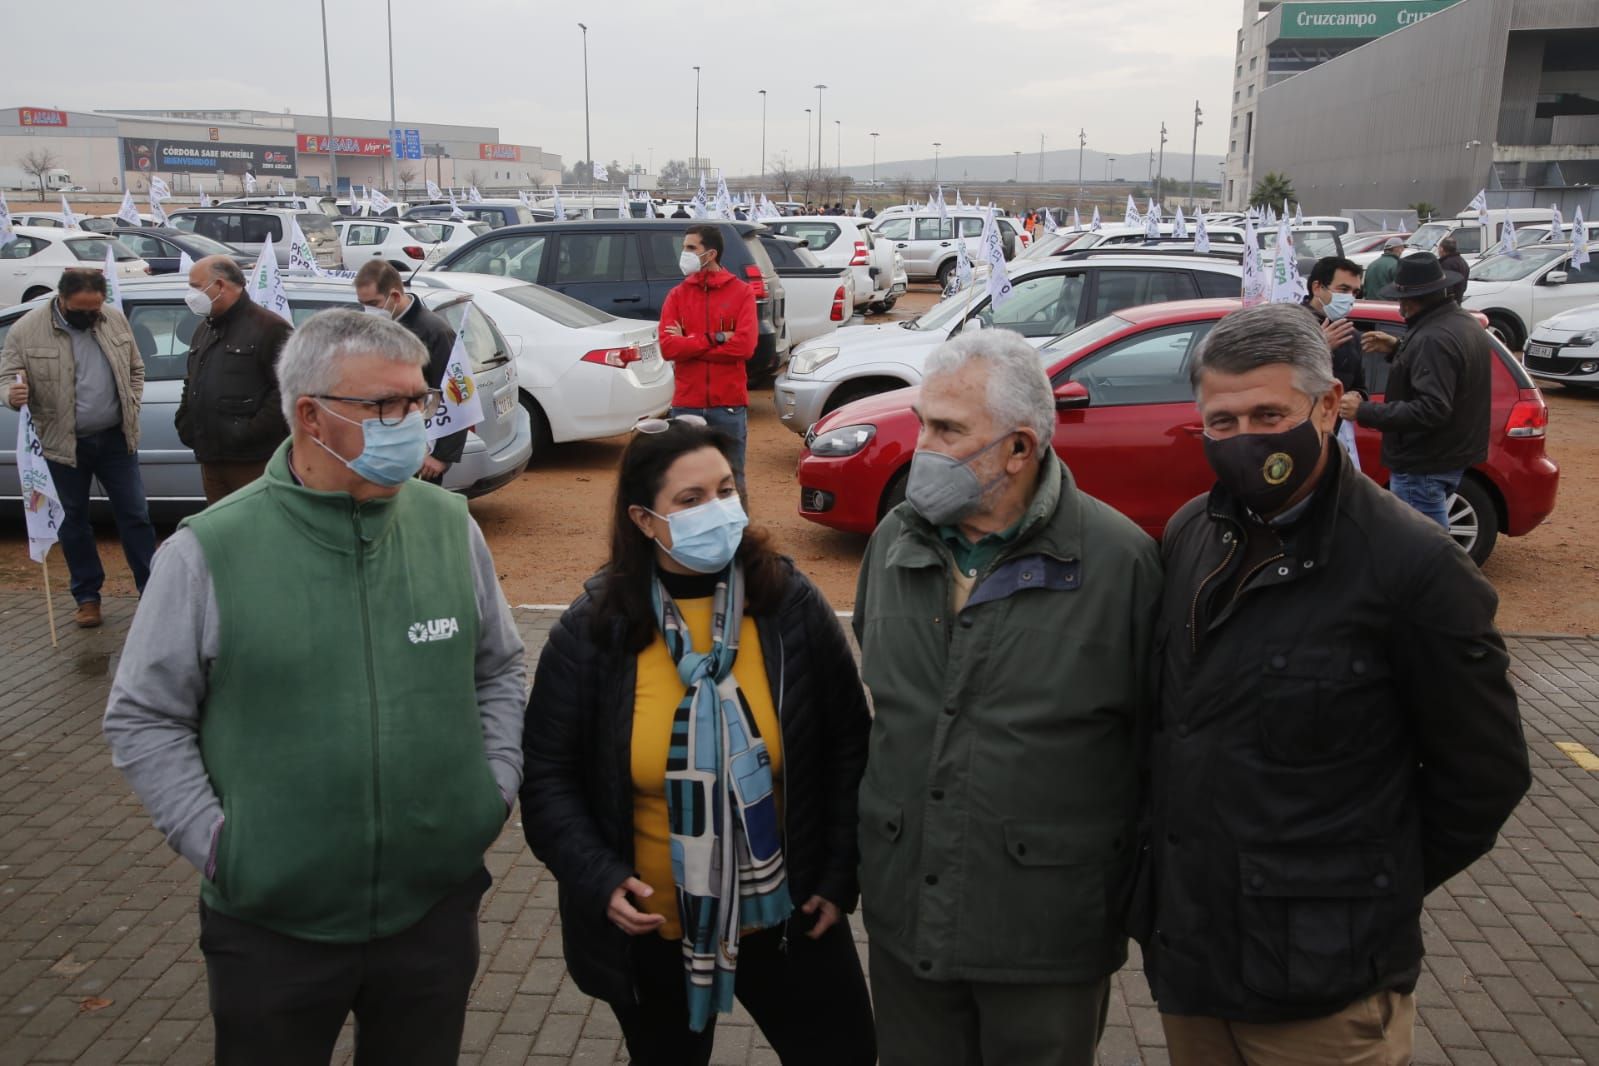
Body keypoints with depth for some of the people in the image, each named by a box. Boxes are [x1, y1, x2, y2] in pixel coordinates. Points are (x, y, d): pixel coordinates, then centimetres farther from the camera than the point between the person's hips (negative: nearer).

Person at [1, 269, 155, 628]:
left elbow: (136, 370, 12)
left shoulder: (115, 320, 1)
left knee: (135, 514, 5)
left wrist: (131, 409, 3)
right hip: (64, 444, -2)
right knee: (74, 520, 9)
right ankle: (87, 596, 21)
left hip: (115, 438, 2)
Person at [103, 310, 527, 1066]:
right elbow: (142, 719, -3)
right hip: (271, 928, -2)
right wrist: (216, 845, -10)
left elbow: (499, 668, 9)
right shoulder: (209, 551, -12)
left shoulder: (450, 526, -3)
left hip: (437, 910, 2)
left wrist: (496, 785, 0)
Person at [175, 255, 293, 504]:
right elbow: (192, 383, 29)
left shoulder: (269, 327, -10)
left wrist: (252, 433, -22)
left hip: (254, 462, -8)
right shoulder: (205, 328, 19)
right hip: (211, 458, 9)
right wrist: (184, 422, 14)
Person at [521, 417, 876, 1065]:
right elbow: (547, 775, -4)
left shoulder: (790, 604, -8)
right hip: (651, 934, 0)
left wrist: (839, 876, -4)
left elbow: (848, 746, -2)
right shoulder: (592, 630, -9)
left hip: (786, 916, 0)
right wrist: (597, 878, -17)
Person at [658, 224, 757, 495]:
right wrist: (715, 339, -13)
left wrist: (689, 343, -8)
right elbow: (667, 346, -6)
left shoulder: (741, 292, 1)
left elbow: (744, 346, -13)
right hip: (686, 404, 2)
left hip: (729, 404, -2)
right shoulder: (677, 295, 8)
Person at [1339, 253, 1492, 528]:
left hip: (1423, 467, -11)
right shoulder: (1464, 322, 9)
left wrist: (1364, 412, -27)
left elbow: (1431, 410, -30)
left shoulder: (1433, 338, -25)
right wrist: (1398, 350, 16)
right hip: (1452, 454, 11)